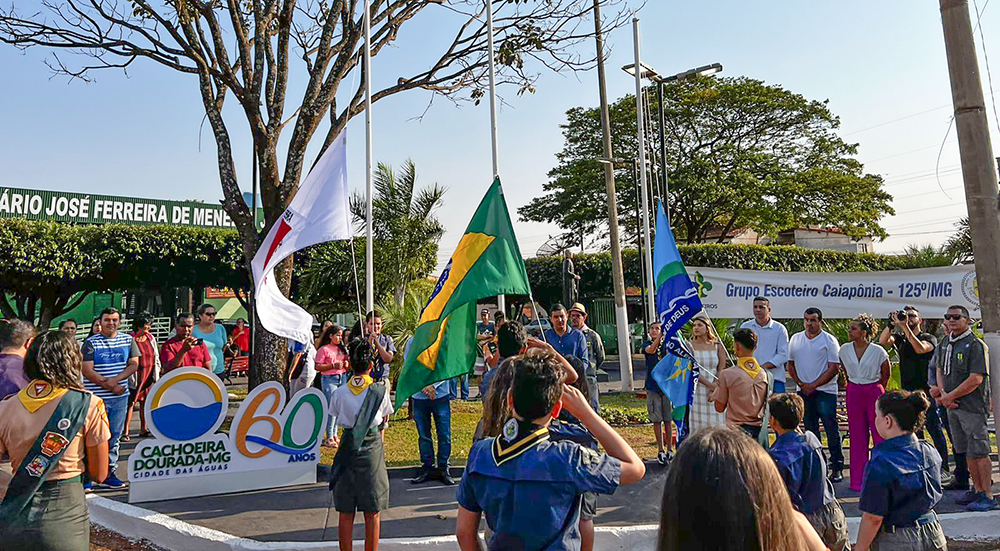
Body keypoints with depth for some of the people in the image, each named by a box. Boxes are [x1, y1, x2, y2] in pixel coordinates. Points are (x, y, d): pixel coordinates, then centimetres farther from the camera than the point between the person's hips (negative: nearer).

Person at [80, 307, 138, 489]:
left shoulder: (128, 340, 8)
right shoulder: (90, 343, -2)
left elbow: (134, 364, 4)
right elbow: (87, 370, -8)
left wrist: (116, 379, -12)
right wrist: (110, 386, -13)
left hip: (120, 398, 4)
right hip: (96, 397, -3)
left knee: (115, 436, 10)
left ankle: (110, 474, 20)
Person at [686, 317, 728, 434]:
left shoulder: (718, 346, 7)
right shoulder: (689, 345, 2)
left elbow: (721, 370, 3)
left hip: (715, 392, 2)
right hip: (695, 391, -2)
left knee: (716, 424, 0)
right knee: (697, 423, -3)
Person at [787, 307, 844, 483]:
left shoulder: (829, 340, -4)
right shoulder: (795, 339, 10)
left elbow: (834, 368, -8)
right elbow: (790, 364, 13)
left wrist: (813, 385, -12)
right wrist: (801, 384, 0)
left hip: (825, 391, -4)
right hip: (803, 391, 4)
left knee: (831, 430, -5)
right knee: (810, 430, 10)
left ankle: (837, 467, 3)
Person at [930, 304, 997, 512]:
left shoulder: (976, 345, -13)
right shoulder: (944, 343, 11)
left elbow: (976, 379, -19)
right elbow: (940, 369, 18)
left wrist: (950, 396, -14)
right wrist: (942, 392, 1)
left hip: (972, 405, -7)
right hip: (952, 405, 8)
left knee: (979, 452, -3)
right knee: (966, 451, 15)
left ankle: (988, 496, 6)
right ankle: (977, 490, 26)